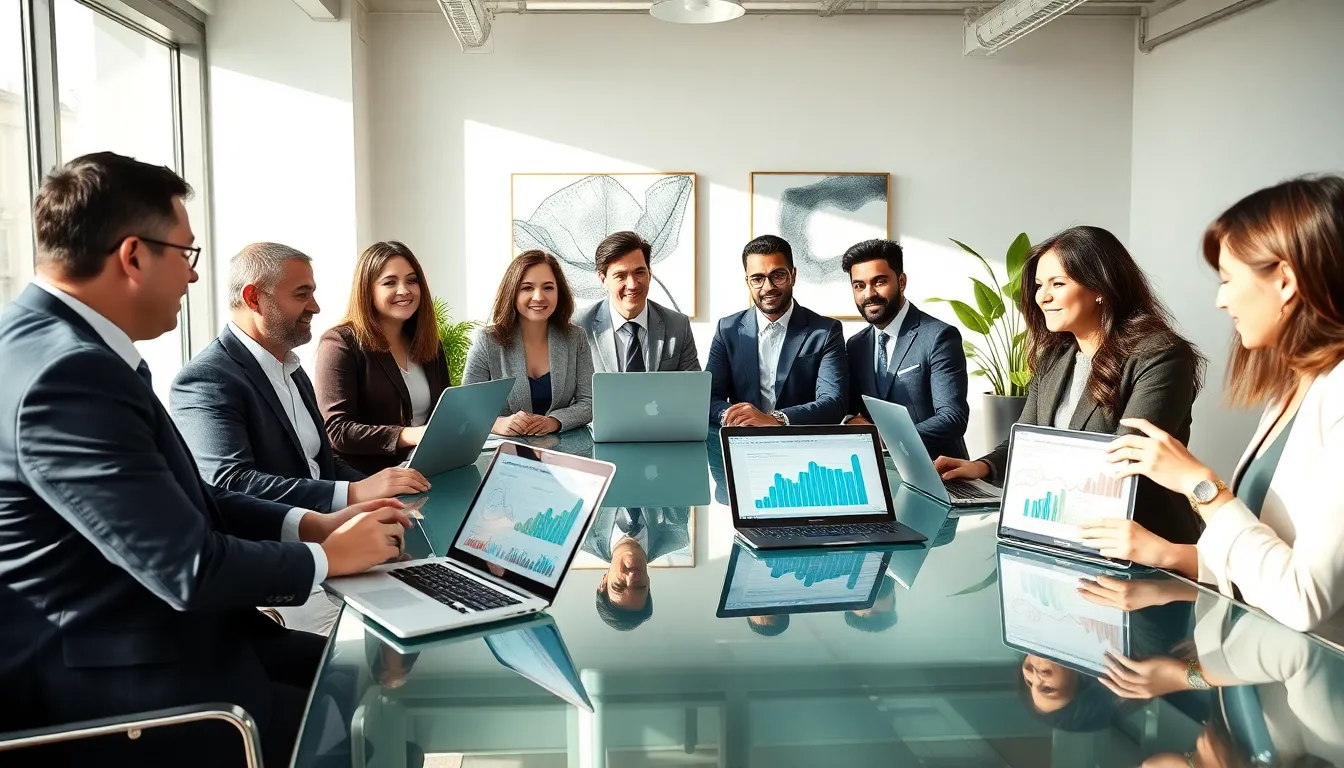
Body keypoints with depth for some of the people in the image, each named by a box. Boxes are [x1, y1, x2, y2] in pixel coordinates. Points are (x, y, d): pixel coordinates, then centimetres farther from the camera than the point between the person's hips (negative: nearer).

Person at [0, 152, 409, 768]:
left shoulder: (63, 344, 7)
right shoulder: (68, 374, -25)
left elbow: (182, 502, 11)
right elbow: (190, 569, -24)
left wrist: (310, 523, 1)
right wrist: (327, 557, -8)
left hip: (151, 643, 9)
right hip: (121, 694, -9)